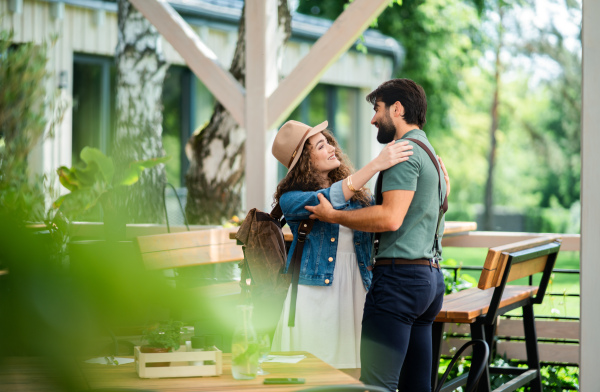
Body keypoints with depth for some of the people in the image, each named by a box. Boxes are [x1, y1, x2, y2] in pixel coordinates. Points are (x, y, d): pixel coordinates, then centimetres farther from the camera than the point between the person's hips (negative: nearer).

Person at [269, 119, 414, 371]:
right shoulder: (291, 199, -3)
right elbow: (328, 200, -20)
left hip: (355, 293, 4)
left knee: (351, 369, 3)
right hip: (315, 294, -4)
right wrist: (376, 164, -24)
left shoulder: (356, 194, 14)